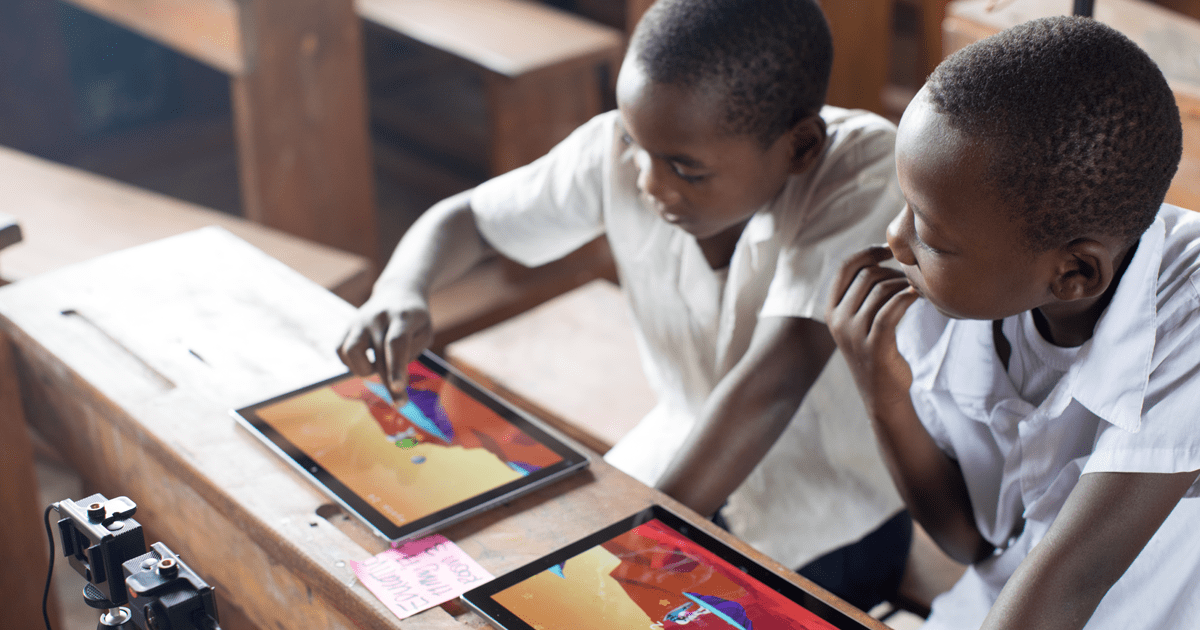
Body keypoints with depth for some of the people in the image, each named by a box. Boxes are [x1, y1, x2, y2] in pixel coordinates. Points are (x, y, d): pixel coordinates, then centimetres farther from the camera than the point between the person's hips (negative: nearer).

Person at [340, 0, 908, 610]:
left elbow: (773, 383, -38)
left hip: (830, 531, -4)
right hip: (682, 449, 5)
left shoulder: (862, 169, -29)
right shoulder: (617, 151, -15)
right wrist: (401, 290, -24)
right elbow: (464, 218, -2)